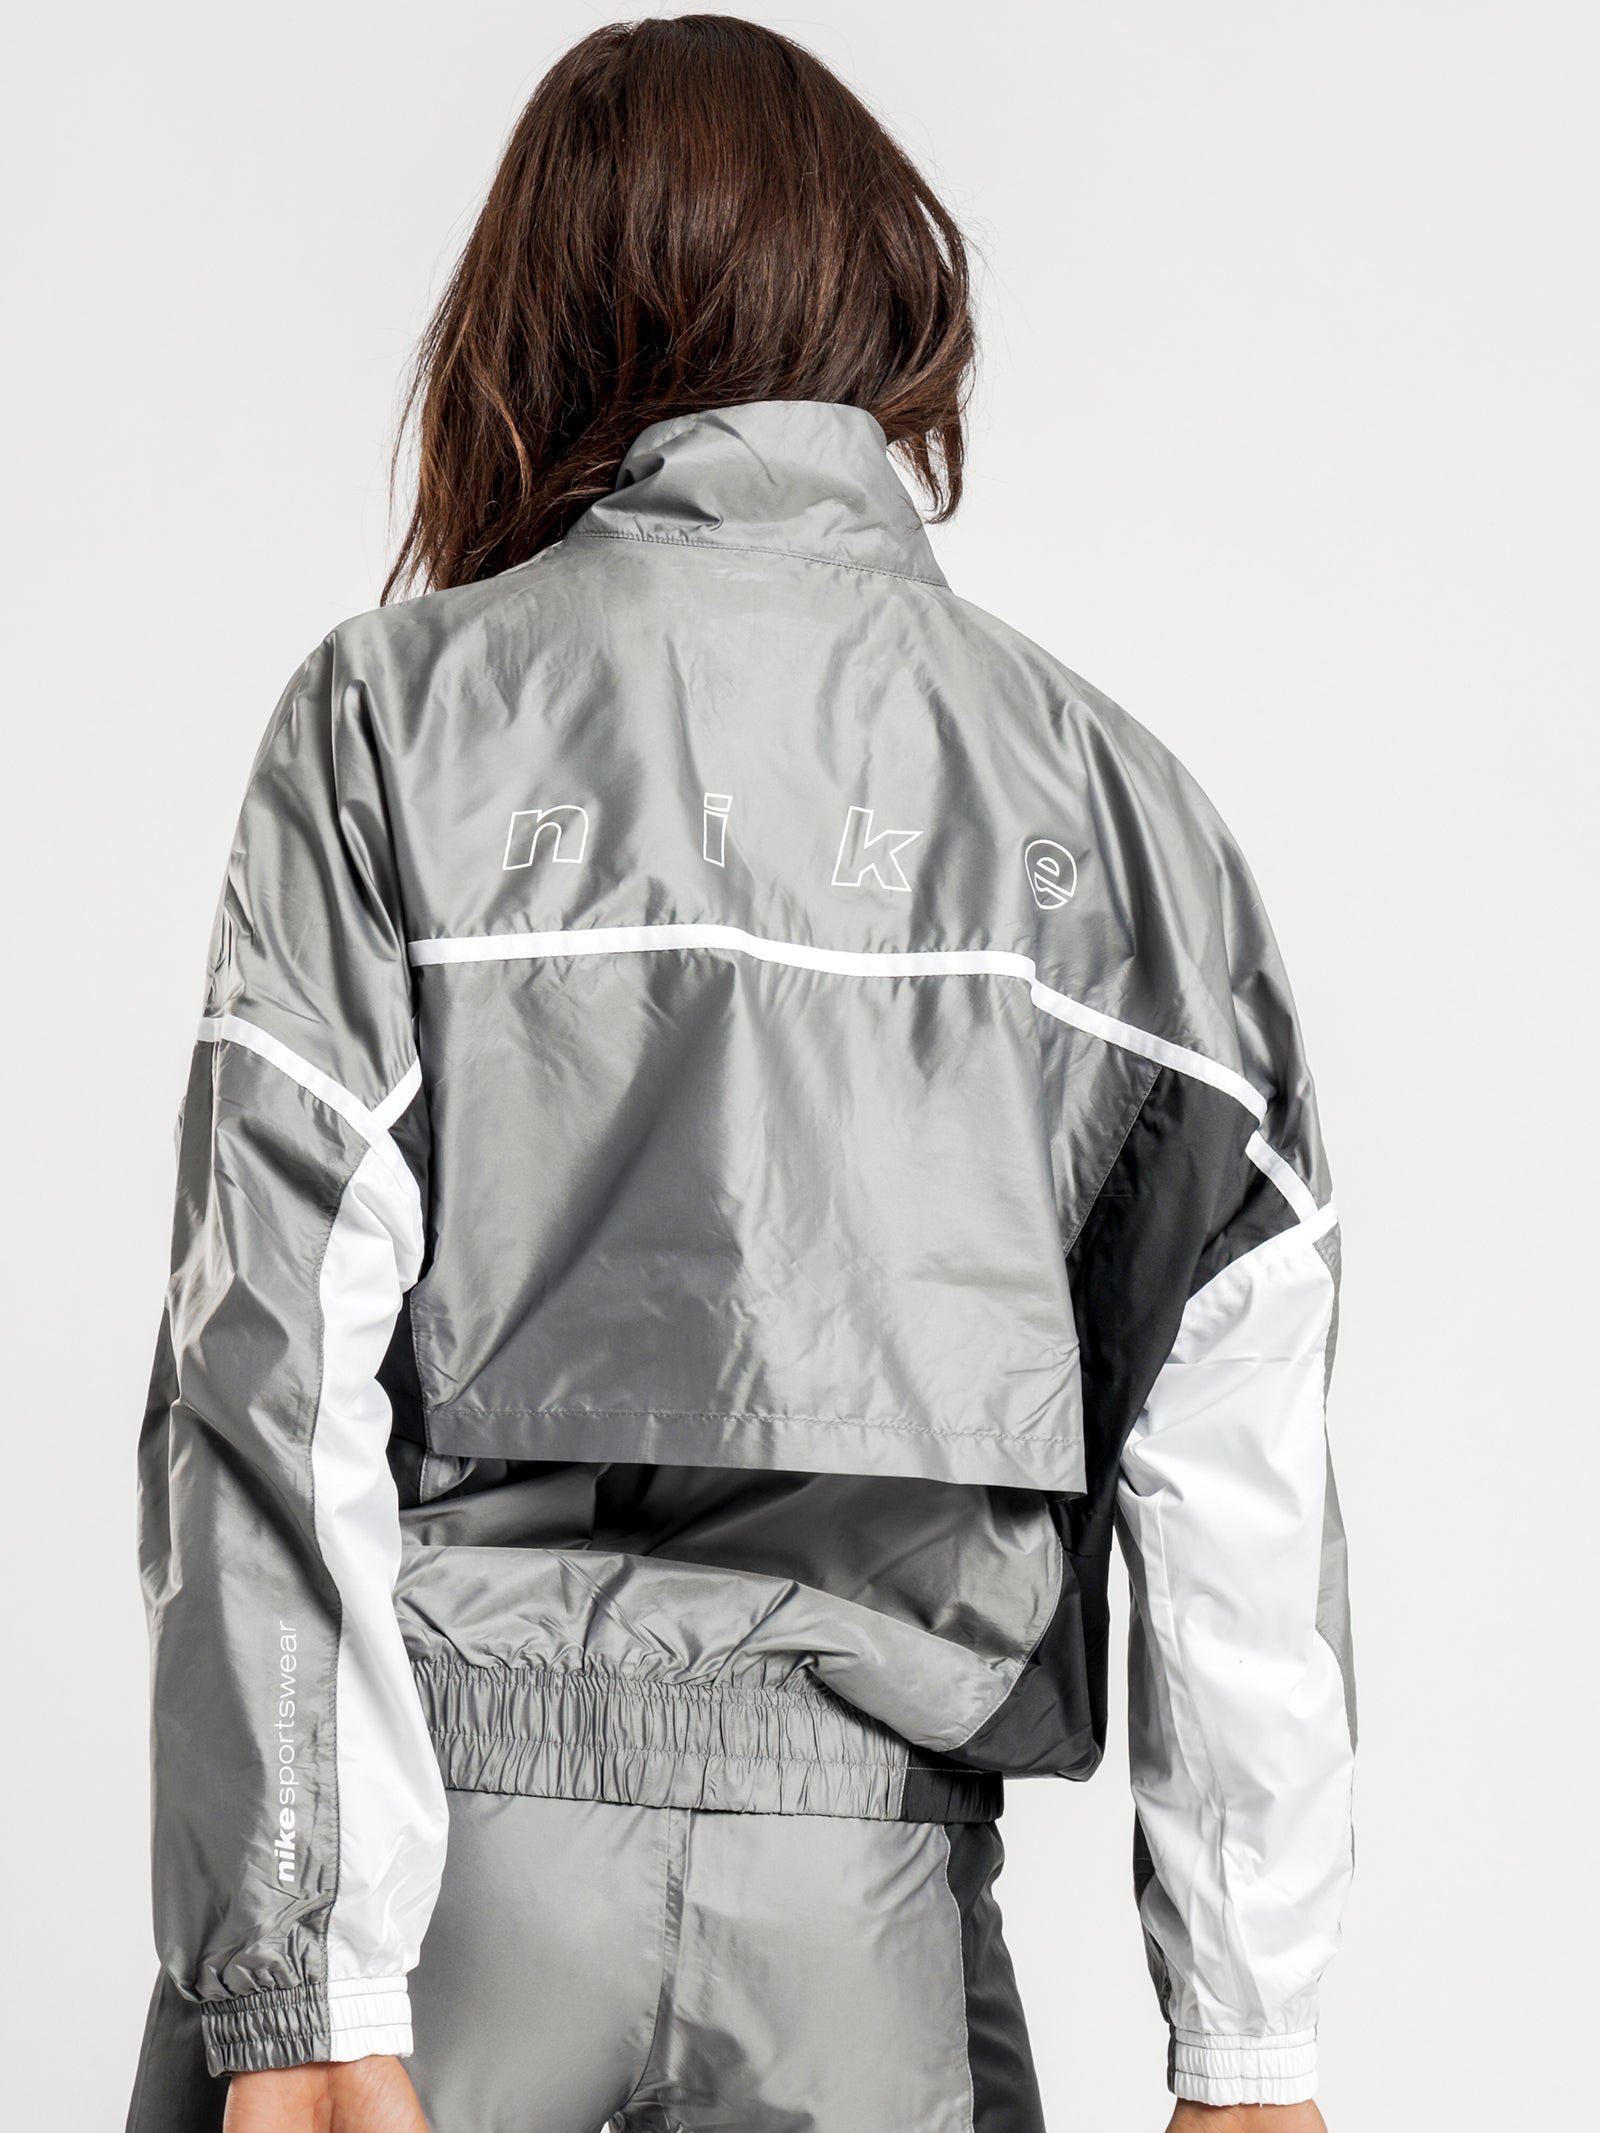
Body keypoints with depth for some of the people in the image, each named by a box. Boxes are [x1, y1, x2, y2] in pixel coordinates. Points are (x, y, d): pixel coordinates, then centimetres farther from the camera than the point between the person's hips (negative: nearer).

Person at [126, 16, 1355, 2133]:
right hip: (868, 1875, 2)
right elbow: (1239, 1455, 0)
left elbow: (278, 1371, -9)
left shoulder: (401, 710, -1)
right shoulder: (1107, 790, 5)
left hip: (453, 1816, -1)